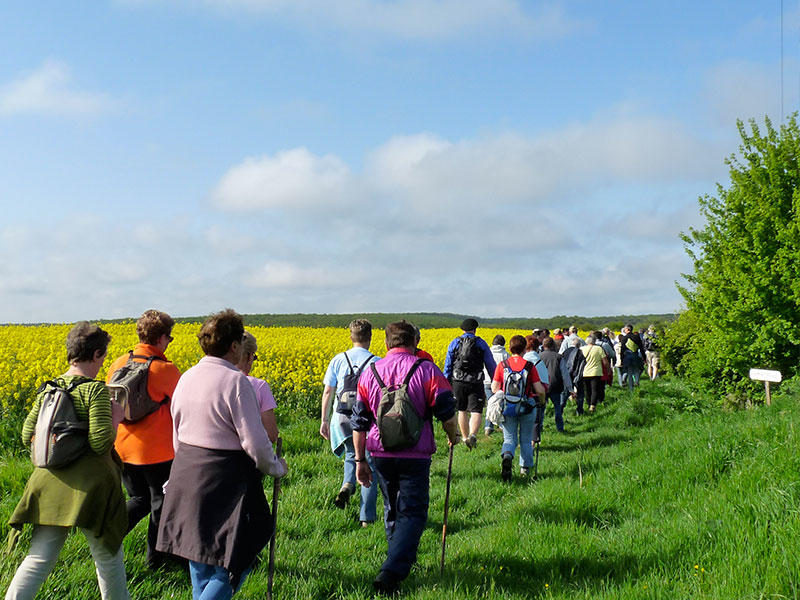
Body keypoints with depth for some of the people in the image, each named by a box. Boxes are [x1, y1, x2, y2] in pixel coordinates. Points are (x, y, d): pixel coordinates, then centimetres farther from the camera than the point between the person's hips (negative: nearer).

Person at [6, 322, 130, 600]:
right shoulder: (96, 390, -15)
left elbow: (27, 437, 8)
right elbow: (100, 444, -20)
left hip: (51, 485, 6)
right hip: (90, 486, -6)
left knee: (38, 559, 9)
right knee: (108, 556, 14)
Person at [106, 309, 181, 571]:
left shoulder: (119, 363, 0)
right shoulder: (165, 369, -17)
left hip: (122, 448, 5)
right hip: (156, 450, -5)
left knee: (138, 499, 22)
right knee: (160, 502, 14)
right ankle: (155, 558, 25)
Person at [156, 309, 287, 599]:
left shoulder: (186, 378, 6)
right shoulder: (236, 381, -18)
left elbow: (177, 436, 15)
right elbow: (255, 442, -18)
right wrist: (276, 467, 0)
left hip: (186, 475, 8)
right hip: (225, 479, -8)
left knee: (200, 552, 19)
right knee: (236, 559, 3)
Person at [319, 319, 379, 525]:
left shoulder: (338, 360, 1)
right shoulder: (376, 362, -5)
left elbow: (327, 392, 2)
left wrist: (324, 420, 10)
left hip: (343, 418, 2)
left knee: (351, 455, 27)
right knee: (369, 467, 8)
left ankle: (347, 484, -2)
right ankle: (366, 517, 8)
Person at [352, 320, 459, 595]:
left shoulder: (370, 373, 5)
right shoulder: (427, 370, -5)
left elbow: (359, 422, 6)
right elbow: (447, 414, -7)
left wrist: (360, 460, 12)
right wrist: (453, 437, 14)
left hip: (380, 454, 4)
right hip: (415, 456, -4)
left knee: (392, 509, 21)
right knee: (412, 513, 1)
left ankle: (400, 559, 35)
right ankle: (391, 573, -13)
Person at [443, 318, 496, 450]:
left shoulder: (454, 343, 8)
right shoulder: (481, 343, 7)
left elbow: (448, 366, 5)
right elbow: (491, 365, 9)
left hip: (458, 382, 2)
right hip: (475, 383, -2)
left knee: (462, 410, 16)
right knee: (476, 412, -5)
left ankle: (465, 438, 22)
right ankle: (473, 435, -30)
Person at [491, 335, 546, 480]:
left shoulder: (502, 365, -4)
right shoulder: (530, 366, -7)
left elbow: (494, 389, -3)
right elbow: (539, 390, -7)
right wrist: (542, 401, 14)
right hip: (527, 408, 0)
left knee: (509, 439, 8)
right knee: (526, 440, 17)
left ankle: (506, 456, -22)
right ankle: (525, 468, 20)